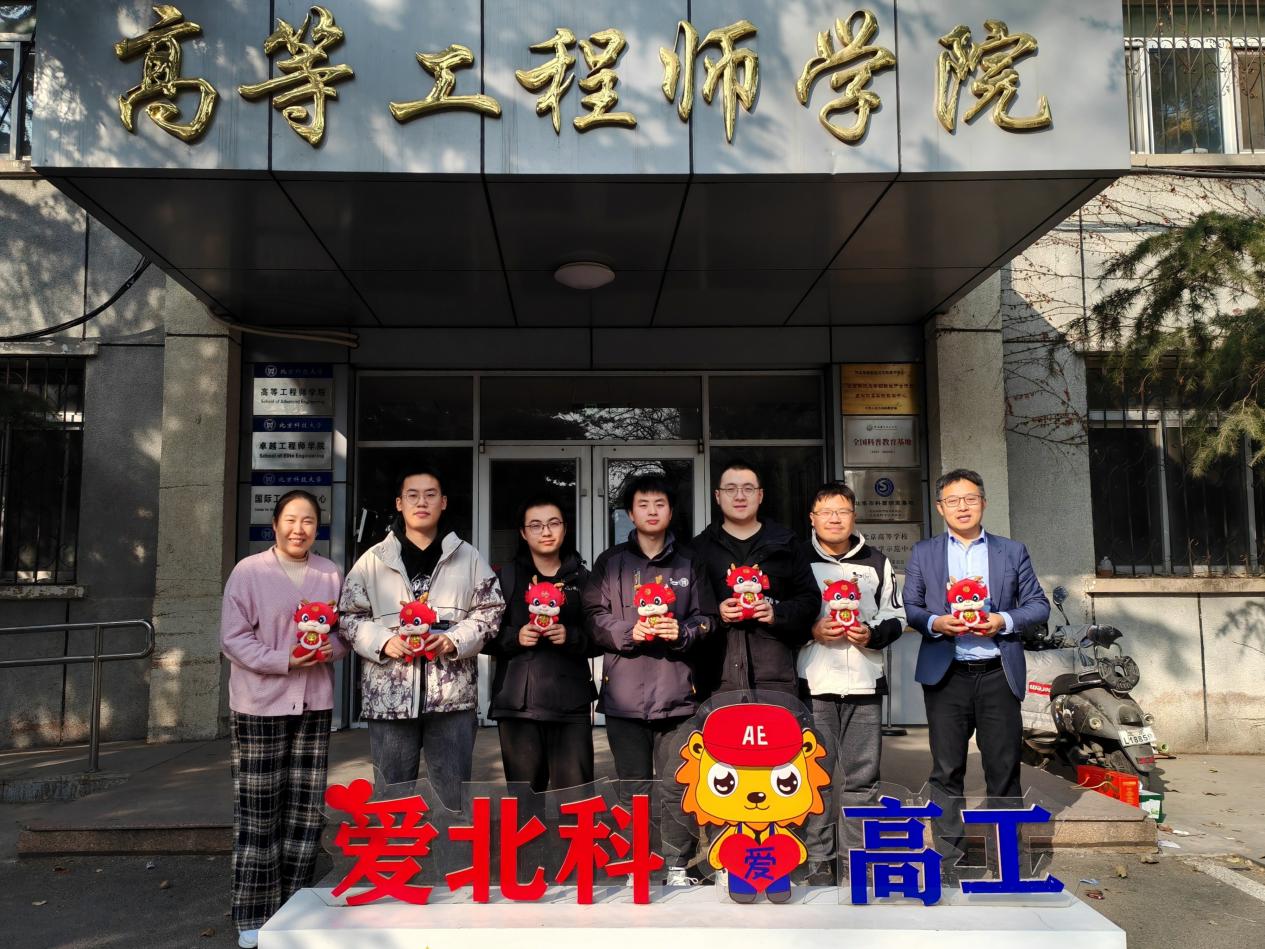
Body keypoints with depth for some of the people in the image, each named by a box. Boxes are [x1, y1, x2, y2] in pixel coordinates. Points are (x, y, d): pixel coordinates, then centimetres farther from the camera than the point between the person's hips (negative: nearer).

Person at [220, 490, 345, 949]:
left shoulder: (330, 574, 7)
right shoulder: (248, 571, -4)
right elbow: (233, 638, -6)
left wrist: (331, 649, -10)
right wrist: (284, 661, -18)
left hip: (315, 705, 4)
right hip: (260, 705, -4)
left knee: (305, 811, 9)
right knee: (258, 814, 2)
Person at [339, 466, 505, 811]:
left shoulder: (468, 557, 8)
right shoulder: (373, 560, 6)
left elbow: (490, 611, 6)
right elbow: (350, 615, 7)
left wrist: (455, 640, -11)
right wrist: (383, 642, -11)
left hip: (452, 695, 0)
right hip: (389, 695, 0)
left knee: (454, 795, 8)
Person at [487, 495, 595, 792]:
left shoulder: (581, 578, 11)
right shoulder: (506, 576, 9)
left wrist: (571, 636, -9)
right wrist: (515, 636, -11)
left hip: (570, 700, 0)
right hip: (518, 700, 0)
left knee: (575, 794, -4)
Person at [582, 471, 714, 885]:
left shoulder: (687, 564, 14)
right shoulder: (611, 562, 10)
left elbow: (705, 619, 9)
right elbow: (596, 618, 2)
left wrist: (682, 631, -10)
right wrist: (630, 631, -14)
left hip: (676, 689, 1)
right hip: (624, 690, 0)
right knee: (633, 783, 6)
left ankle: (678, 865, 13)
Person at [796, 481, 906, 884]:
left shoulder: (877, 563, 13)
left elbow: (895, 616, 15)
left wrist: (873, 634, -5)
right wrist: (810, 630, -12)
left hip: (864, 684, 3)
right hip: (813, 684, -2)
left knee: (862, 775, 6)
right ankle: (818, 861, 9)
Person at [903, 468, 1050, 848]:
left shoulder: (1013, 551, 11)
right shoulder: (923, 553, 10)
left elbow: (1039, 605, 9)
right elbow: (909, 607, 8)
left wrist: (1004, 621, -10)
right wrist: (935, 623, -13)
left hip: (998, 674, 0)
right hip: (946, 675, 0)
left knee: (1004, 766, 3)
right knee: (947, 769, 3)